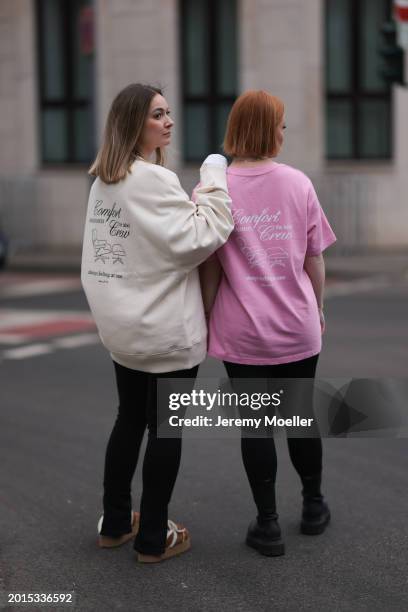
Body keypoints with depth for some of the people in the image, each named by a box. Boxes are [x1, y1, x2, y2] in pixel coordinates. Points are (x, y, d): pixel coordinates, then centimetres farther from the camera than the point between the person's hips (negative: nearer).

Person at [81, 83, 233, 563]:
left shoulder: (103, 181, 9)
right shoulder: (153, 180, -19)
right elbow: (200, 237, -22)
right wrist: (214, 178, -15)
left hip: (122, 325, 8)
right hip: (166, 329, -8)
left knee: (129, 420, 19)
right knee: (166, 429, 4)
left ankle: (114, 523, 29)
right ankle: (153, 537, 13)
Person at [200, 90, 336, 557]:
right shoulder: (299, 184, -3)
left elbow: (209, 267, -7)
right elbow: (314, 259, 2)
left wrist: (206, 318, 5)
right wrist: (318, 307, 17)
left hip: (242, 331, -2)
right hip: (298, 326, 2)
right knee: (300, 415, 16)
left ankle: (268, 524, 12)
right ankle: (313, 506, 32)